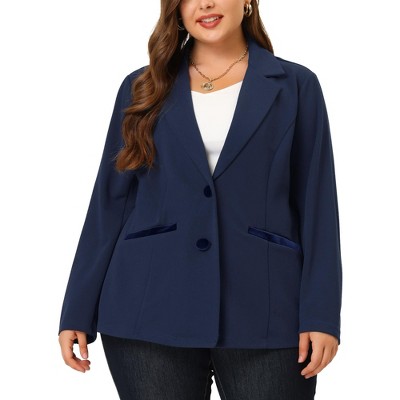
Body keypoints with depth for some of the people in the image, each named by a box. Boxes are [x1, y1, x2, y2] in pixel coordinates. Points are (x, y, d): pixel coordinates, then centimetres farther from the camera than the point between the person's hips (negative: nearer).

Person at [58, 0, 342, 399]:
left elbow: (317, 206, 2)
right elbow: (110, 204, 8)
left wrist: (321, 315, -7)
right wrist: (78, 313, 4)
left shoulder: (295, 86, 6)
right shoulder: (143, 89, 10)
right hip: (151, 315, 1)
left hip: (261, 316, -1)